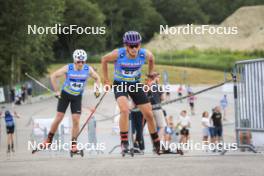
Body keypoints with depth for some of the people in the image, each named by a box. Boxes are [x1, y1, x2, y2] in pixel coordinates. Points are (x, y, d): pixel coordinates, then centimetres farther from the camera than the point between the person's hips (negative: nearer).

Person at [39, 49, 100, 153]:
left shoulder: (88, 69, -14)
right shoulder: (68, 68, -20)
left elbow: (97, 78, 5)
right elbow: (53, 76, -11)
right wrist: (56, 91, -12)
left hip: (77, 97, 1)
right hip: (65, 95, -1)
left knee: (76, 120, -7)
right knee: (58, 118, -1)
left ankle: (74, 144, 3)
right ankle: (49, 139, 16)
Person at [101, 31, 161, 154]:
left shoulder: (145, 54, -20)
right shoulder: (118, 54, -25)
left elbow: (151, 59, 6)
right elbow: (104, 60, -5)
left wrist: (150, 74, 13)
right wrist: (106, 80, 0)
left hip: (135, 84, 3)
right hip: (120, 84, -3)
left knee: (149, 115, 5)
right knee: (125, 110, -29)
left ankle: (157, 145, 24)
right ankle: (124, 143, -19)